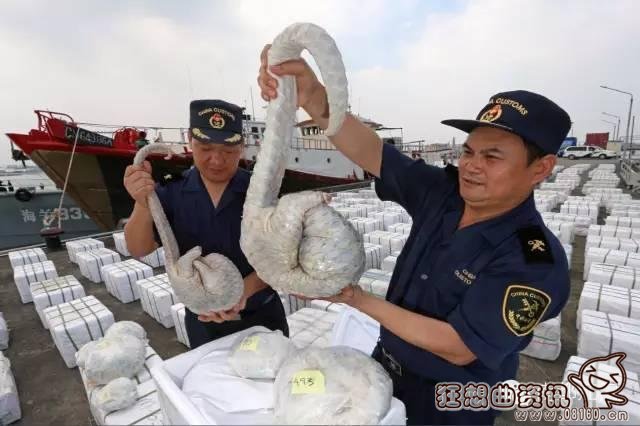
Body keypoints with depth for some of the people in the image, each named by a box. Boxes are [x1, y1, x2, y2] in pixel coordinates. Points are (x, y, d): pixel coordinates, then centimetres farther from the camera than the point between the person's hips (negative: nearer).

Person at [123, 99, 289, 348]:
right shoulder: (172, 191, -8)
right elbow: (139, 250, -12)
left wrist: (244, 291, -31)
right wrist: (142, 204, -31)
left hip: (261, 316, -1)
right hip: (201, 322, 2)